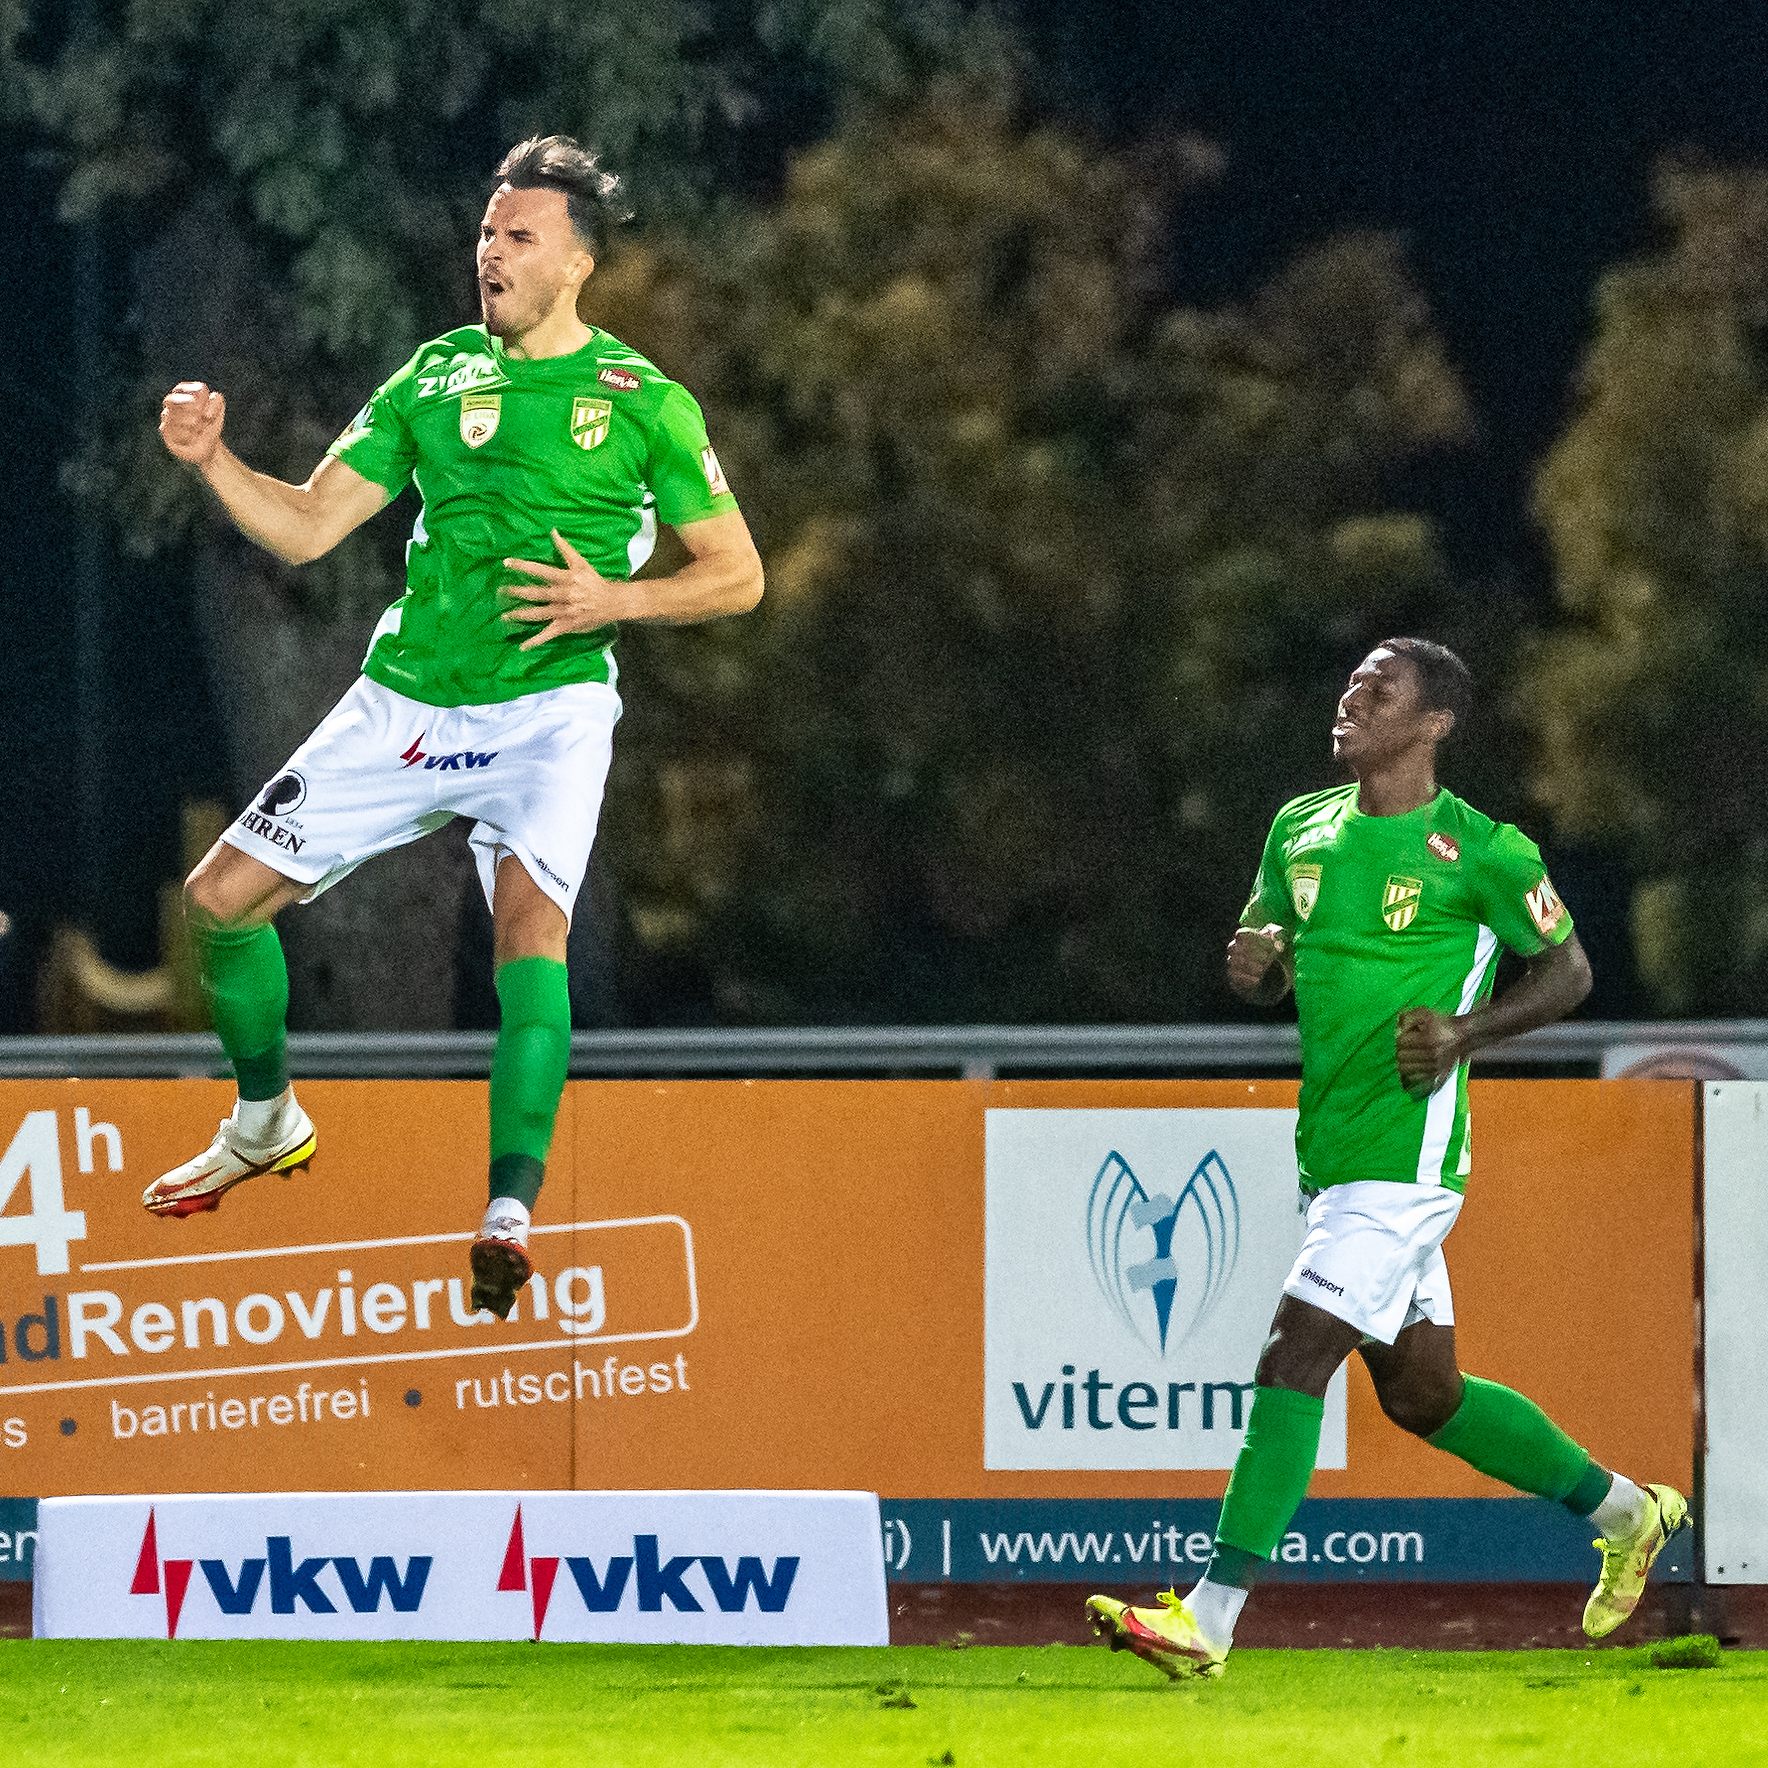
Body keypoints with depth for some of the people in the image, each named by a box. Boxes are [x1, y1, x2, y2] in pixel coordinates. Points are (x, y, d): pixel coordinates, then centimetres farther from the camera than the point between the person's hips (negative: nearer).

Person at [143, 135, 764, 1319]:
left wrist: (611, 598, -14)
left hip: (548, 708, -5)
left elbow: (736, 576, 2)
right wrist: (213, 460, -9)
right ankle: (267, 1124, 27)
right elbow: (306, 528, 8)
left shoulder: (644, 401, 0)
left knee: (530, 918, -30)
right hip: (404, 704, 5)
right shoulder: (435, 379, 9)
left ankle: (511, 1213, -35)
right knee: (221, 899, 2)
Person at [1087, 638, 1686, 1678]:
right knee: (1420, 1390, 16)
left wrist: (1465, 1030, -15)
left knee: (1294, 1361, -14)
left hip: (1404, 1154, -8)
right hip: (1332, 1154, 8)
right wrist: (1257, 967, -3)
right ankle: (1627, 1513, 34)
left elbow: (1569, 972, 0)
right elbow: (1269, 954, 21)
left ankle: (1207, 1621, -15)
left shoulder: (1479, 851, -9)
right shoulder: (1303, 830, 11)